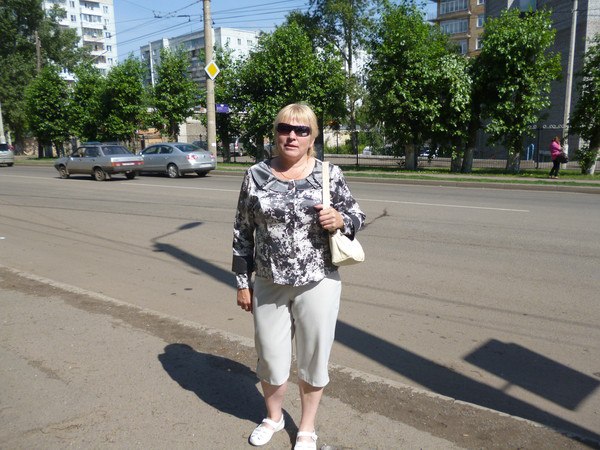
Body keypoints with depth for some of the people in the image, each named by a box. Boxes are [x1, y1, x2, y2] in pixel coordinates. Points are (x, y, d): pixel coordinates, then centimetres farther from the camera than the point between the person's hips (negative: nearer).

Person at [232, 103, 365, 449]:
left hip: (319, 284, -1)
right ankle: (273, 417, 46)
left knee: (313, 358, 14)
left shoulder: (329, 174, -5)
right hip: (269, 285, 2)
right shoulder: (256, 175, -2)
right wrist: (243, 282, 4)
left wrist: (340, 220, -19)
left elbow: (357, 217, 4)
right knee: (271, 359, 17)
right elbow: (243, 232, 3)